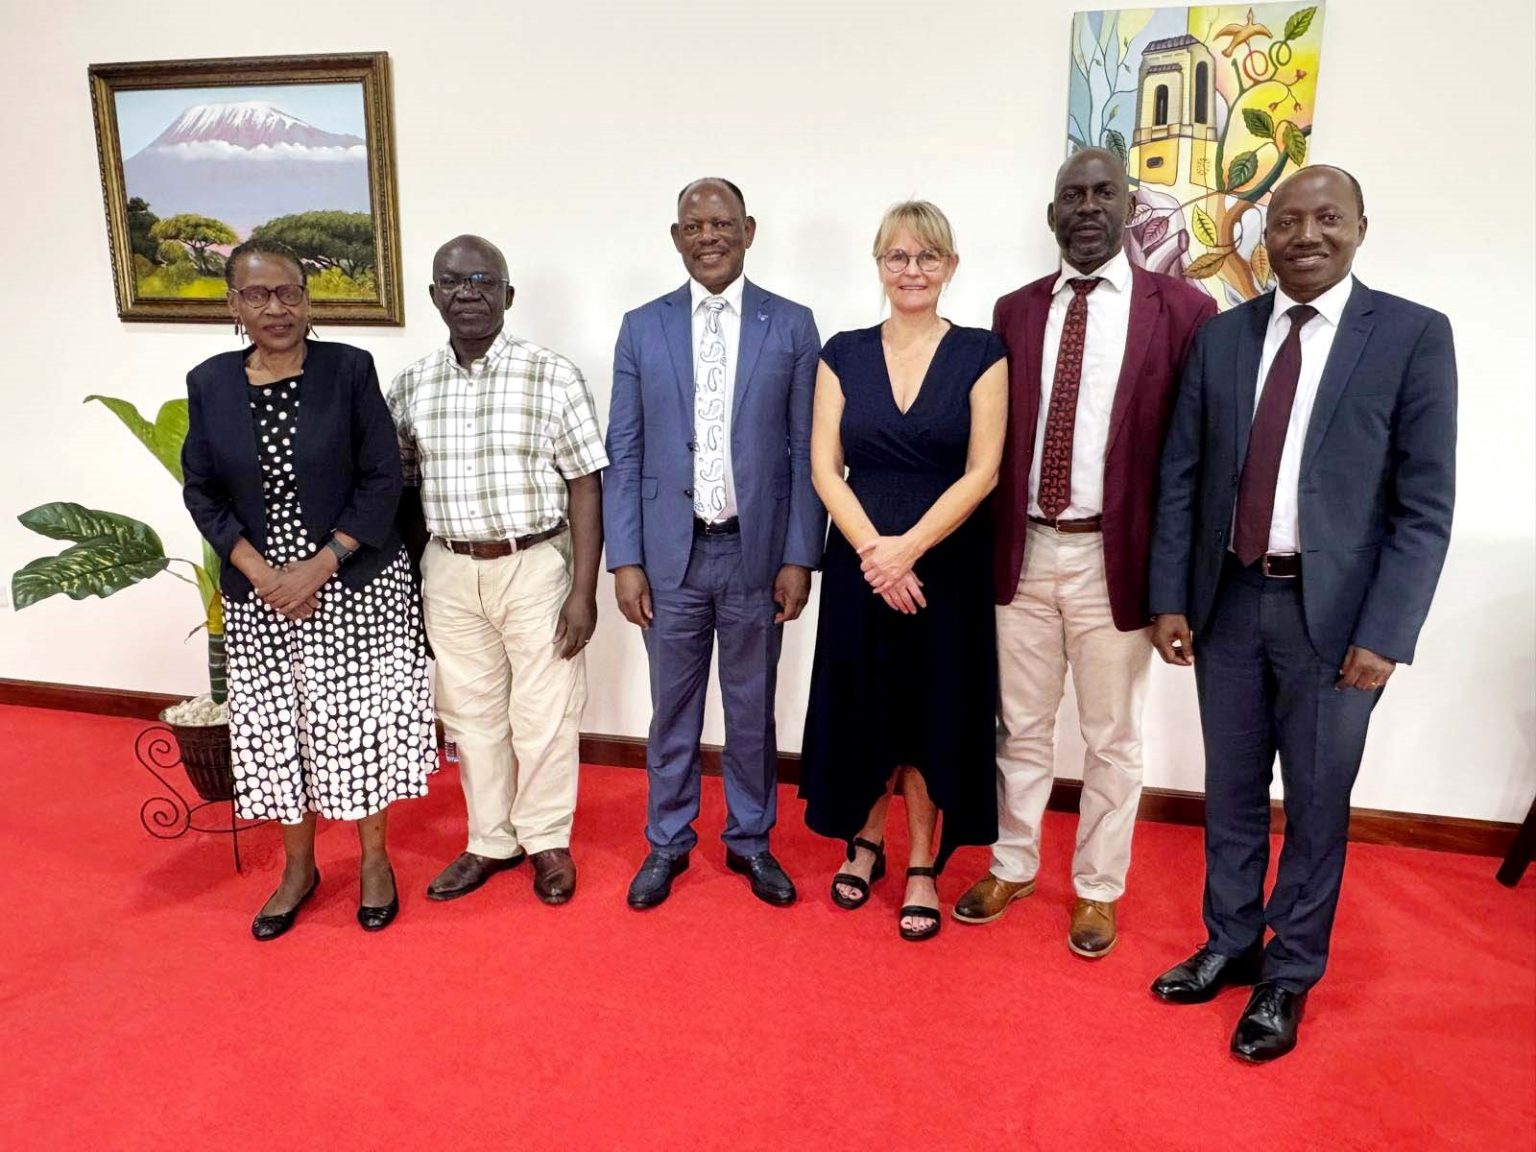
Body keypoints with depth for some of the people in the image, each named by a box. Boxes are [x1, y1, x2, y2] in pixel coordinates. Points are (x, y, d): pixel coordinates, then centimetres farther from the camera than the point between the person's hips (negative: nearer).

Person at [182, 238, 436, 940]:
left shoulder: (349, 369, -7)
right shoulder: (209, 384, 1)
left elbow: (383, 480, -8)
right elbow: (201, 492, 4)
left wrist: (319, 567, -14)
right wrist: (260, 572, -9)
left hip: (356, 587, -2)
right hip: (258, 597, 3)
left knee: (360, 723, 5)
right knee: (276, 729, 11)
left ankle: (374, 858, 27)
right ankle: (298, 868, 32)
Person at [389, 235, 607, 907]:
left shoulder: (553, 377, -8)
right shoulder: (411, 386, 4)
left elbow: (585, 486, -8)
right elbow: (406, 490, 11)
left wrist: (584, 590, -12)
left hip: (536, 567, -3)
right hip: (449, 573, 4)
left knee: (544, 713, 7)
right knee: (469, 713, 14)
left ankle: (546, 840, 28)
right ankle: (490, 841, 32)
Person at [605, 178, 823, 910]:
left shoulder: (792, 326, 0)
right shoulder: (641, 328, 3)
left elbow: (806, 453, -1)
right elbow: (623, 454, 2)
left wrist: (800, 557, -5)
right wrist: (625, 560, -4)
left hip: (756, 551, 0)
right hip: (671, 552, 1)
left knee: (752, 709, 13)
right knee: (673, 710, 13)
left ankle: (749, 840, 32)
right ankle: (668, 842, 31)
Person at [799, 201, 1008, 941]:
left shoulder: (980, 354, -2)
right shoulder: (844, 354, 4)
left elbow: (982, 473, -8)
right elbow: (825, 469, -2)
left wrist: (907, 549, -17)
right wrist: (874, 551, -14)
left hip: (947, 562, -1)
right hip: (860, 560, 2)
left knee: (933, 712, 8)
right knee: (863, 706, 11)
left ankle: (922, 866, 25)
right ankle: (865, 842, 33)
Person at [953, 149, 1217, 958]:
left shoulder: (1180, 309, -3)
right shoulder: (1015, 311, 6)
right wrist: (987, 544, 3)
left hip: (1115, 557, -2)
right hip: (1025, 551, 3)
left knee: (1112, 738, 11)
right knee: (1020, 726, 16)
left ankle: (1096, 889, 30)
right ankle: (1012, 867, 34)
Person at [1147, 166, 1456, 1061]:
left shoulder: (1414, 334, -5)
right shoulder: (1221, 336, 5)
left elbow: (1427, 504, -8)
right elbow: (1181, 476, 5)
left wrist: (1385, 634, -14)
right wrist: (1170, 599, 0)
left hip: (1333, 611, -3)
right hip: (1229, 600, 3)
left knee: (1316, 804, 11)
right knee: (1232, 792, 15)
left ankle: (1289, 976, 29)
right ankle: (1230, 945, 34)